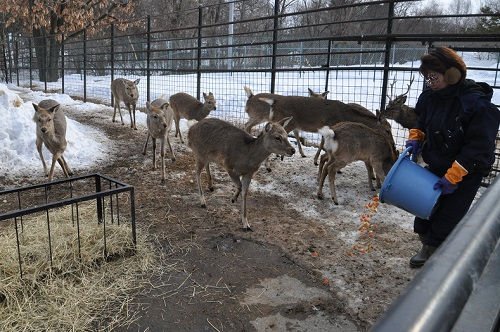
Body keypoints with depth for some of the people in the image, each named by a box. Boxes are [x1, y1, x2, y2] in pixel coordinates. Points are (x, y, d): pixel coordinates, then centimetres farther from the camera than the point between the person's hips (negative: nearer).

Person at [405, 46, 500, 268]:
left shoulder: (477, 104, -23)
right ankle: (427, 247, 35)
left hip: (466, 173, -7)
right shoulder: (430, 96, -3)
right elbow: (421, 122, 15)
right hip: (436, 167, 7)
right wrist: (416, 138, -5)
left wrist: (452, 177, -25)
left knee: (446, 219, -1)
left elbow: (478, 147, -23)